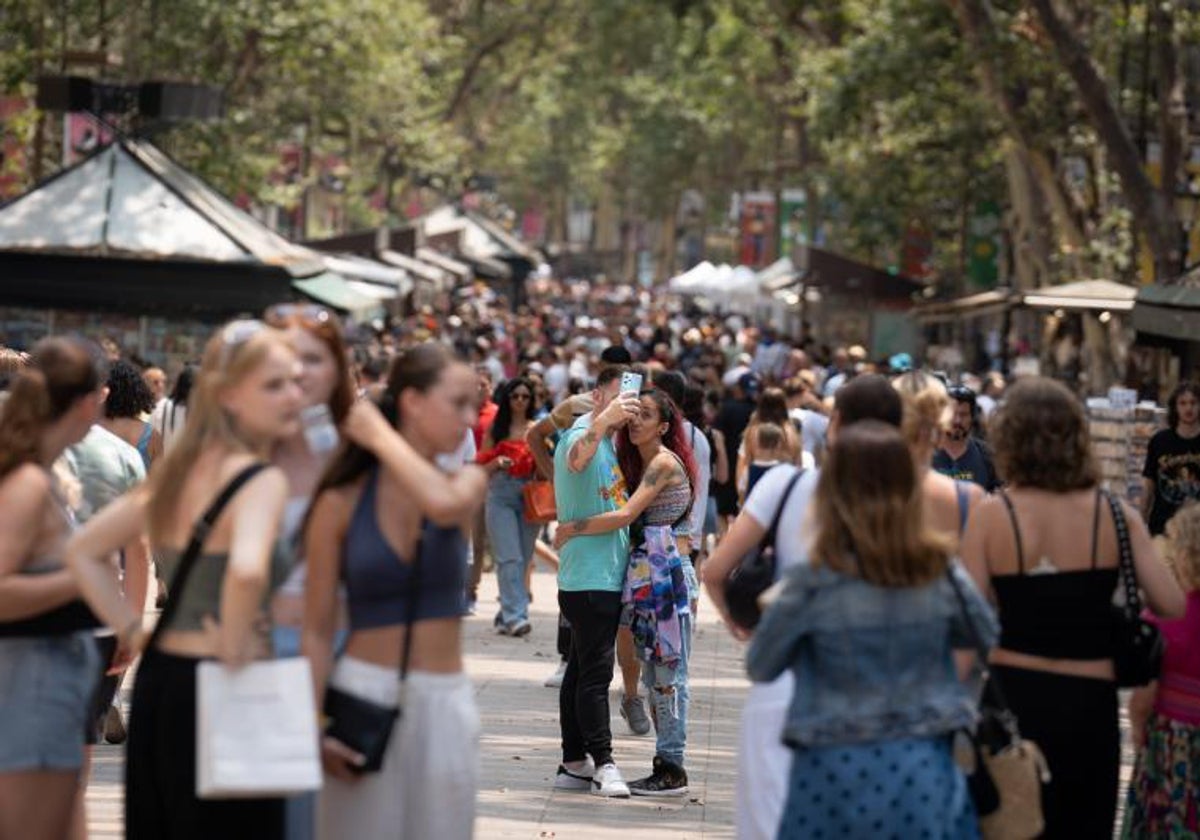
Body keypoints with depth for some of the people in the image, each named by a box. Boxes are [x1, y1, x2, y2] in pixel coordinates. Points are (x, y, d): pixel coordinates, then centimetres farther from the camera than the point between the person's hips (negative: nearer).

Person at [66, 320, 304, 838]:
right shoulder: (262, 480, -14)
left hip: (158, 678, 8)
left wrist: (133, 629, 10)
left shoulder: (178, 471, 10)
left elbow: (83, 552, 15)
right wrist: (234, 649, -19)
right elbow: (247, 571, -34)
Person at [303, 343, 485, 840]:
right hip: (362, 699, -2)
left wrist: (379, 435, -11)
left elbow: (445, 504, -23)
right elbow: (318, 630, -1)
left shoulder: (467, 483, 4)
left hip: (444, 705, 2)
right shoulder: (342, 502, -2)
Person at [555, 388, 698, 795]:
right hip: (645, 573, 10)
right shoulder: (638, 461, 18)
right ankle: (665, 764, 15)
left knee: (668, 671, -6)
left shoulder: (665, 462, -11)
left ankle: (673, 769, -3)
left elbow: (625, 515, -19)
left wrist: (571, 529, -12)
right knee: (653, 671, 11)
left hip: (665, 573, -10)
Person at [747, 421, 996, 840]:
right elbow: (987, 636, 14)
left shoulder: (814, 583, -12)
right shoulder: (941, 573, -4)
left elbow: (760, 667, -1)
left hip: (838, 772, -2)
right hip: (923, 769, 2)